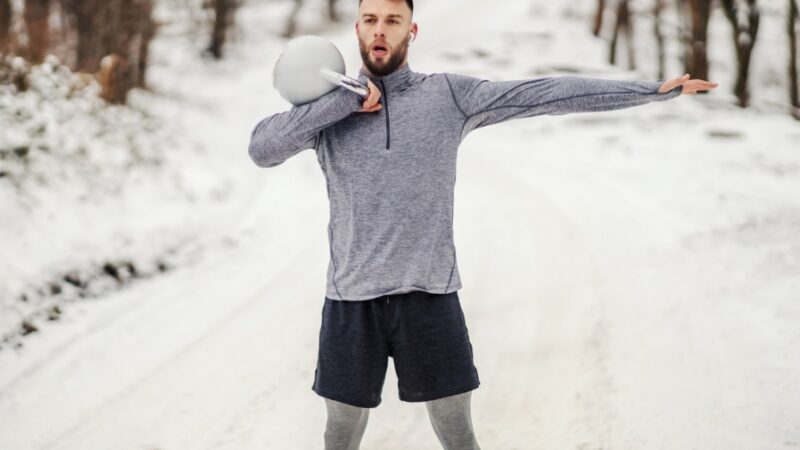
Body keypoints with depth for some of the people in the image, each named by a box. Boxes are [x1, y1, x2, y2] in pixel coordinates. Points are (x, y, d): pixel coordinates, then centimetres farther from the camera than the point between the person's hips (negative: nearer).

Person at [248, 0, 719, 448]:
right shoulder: (329, 106, 4)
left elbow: (550, 93, -3)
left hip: (429, 297, -1)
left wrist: (655, 88, -7)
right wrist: (346, 99, -15)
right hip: (353, 300, 1)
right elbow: (263, 149, -12)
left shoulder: (450, 95, 2)